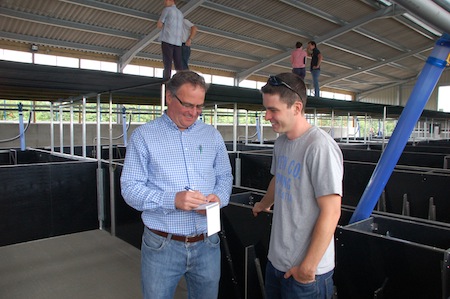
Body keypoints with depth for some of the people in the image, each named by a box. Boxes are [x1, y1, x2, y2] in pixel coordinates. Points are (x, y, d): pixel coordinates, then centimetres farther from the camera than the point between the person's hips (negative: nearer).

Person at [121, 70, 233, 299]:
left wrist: (218, 197, -11)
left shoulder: (212, 135, 6)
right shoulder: (143, 136, -5)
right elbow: (130, 187, -9)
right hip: (161, 246, -3)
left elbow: (225, 176, 11)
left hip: (207, 244, 3)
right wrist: (172, 200, -23)